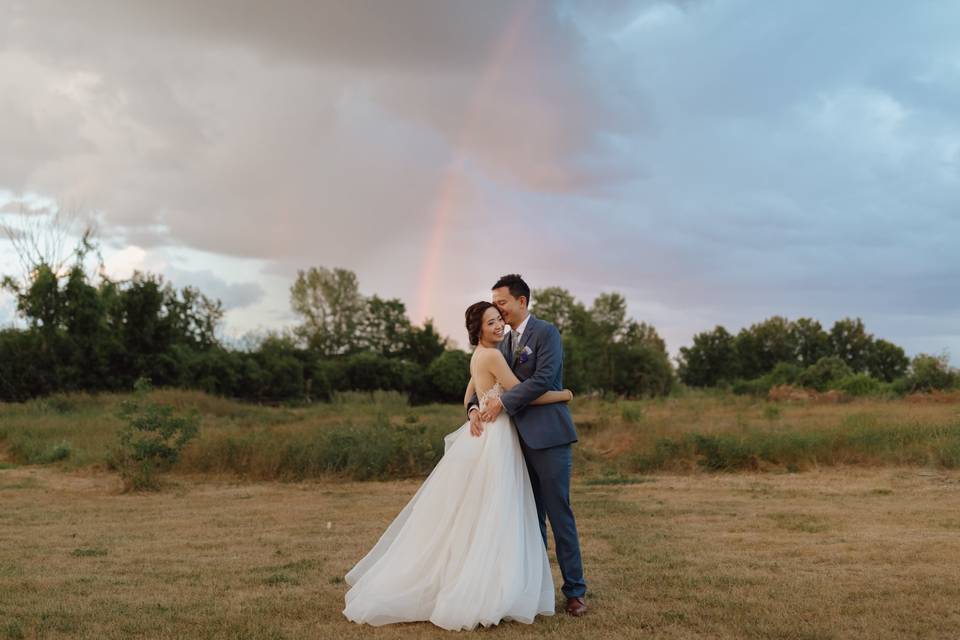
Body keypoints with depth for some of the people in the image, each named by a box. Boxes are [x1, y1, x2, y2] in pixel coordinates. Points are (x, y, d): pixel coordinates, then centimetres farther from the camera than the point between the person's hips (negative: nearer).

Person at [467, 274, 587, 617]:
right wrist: (475, 408, -8)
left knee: (559, 513, -3)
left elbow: (543, 378, -17)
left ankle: (574, 591, 5)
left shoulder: (546, 332, -6)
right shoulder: (506, 343, 16)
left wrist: (503, 402, -17)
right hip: (522, 439, 7)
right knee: (532, 517, 11)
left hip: (548, 436, -7)